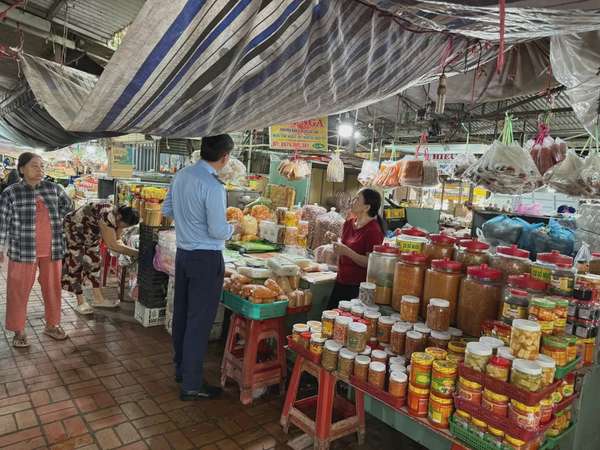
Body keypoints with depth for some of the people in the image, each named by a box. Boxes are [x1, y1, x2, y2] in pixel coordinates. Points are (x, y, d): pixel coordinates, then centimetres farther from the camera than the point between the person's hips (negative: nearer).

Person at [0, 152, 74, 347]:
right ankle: (19, 331, 19)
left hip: (52, 249, 3)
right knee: (19, 290, 6)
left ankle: (52, 325, 28)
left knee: (52, 287, 12)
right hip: (24, 250, -3)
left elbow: (68, 205, 21)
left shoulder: (53, 188, 3)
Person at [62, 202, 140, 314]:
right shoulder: (107, 215, -41)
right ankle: (81, 303, 2)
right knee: (76, 265, -5)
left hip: (90, 234, 8)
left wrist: (127, 250, -27)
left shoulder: (120, 218, -15)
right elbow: (111, 245, -40)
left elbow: (117, 240, -8)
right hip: (73, 229, -8)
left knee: (94, 261, 7)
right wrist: (136, 252, -38)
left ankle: (98, 298, 14)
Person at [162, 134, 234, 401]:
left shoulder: (181, 176, 4)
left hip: (183, 253, 8)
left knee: (182, 313, 18)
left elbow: (166, 210, 15)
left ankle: (181, 368, 34)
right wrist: (231, 228, -1)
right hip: (206, 259, -8)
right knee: (200, 321, 1)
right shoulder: (213, 186, -21)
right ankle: (191, 385, 12)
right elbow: (218, 231, -20)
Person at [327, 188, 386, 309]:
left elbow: (370, 263, -20)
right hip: (341, 281, 8)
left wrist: (347, 251, -26)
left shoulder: (373, 231, -17)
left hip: (358, 286, -8)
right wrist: (336, 245, 5)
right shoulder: (349, 223, 7)